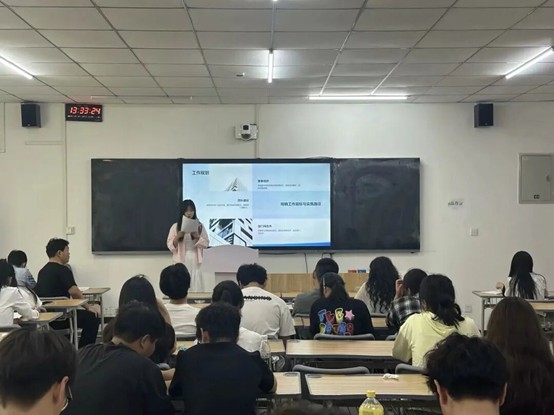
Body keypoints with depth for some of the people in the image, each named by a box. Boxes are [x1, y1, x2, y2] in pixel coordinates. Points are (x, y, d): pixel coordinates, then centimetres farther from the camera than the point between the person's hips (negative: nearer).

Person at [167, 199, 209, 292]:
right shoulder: (175, 226, 2)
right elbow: (170, 246, 1)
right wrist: (177, 237, -16)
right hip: (181, 261, -1)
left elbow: (206, 243, 4)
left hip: (195, 260, 1)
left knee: (196, 286, -2)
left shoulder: (200, 226, 5)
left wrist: (197, 237, -13)